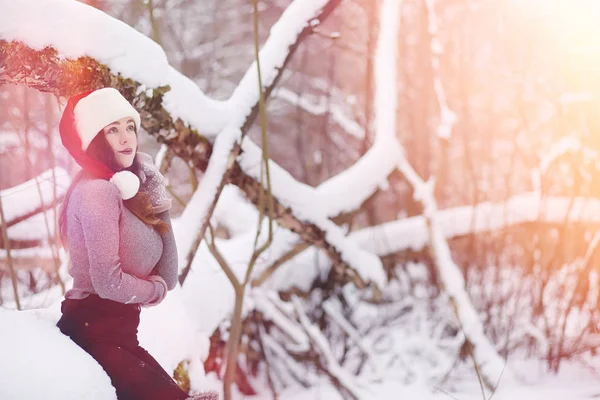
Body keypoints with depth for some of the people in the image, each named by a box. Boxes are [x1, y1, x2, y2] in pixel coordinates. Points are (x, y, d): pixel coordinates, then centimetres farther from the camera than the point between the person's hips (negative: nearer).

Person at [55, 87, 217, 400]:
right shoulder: (97, 191, -14)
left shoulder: (132, 188, 14)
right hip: (95, 333, -9)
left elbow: (168, 275, 9)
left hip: (117, 330, 9)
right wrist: (156, 290, -1)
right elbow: (108, 282, -22)